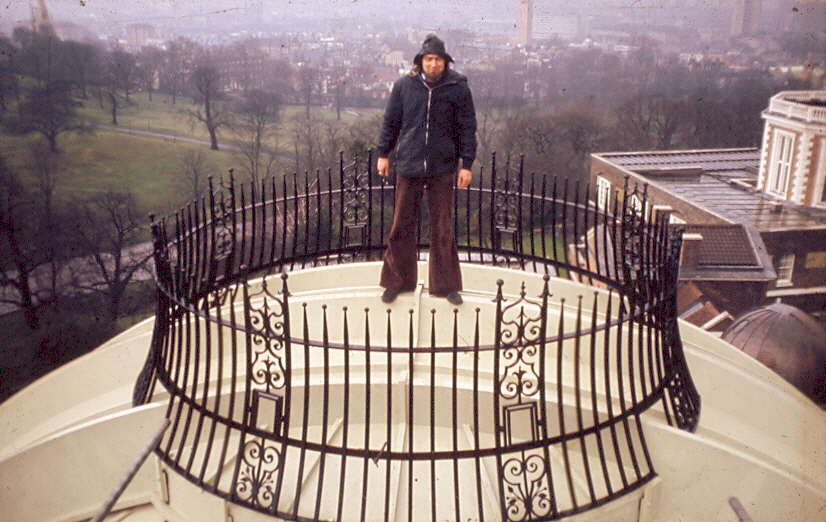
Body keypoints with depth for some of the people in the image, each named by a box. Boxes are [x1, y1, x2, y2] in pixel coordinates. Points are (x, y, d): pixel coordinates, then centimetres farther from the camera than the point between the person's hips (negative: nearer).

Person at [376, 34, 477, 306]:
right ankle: (396, 281, 21)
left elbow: (467, 128, 1)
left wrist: (467, 164, -2)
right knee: (401, 227, 7)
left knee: (443, 229, 7)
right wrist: (383, 154, 9)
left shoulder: (458, 87, -2)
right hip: (408, 167, 1)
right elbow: (391, 122, 10)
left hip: (442, 169, -1)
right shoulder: (404, 85, 0)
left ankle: (446, 284, 20)